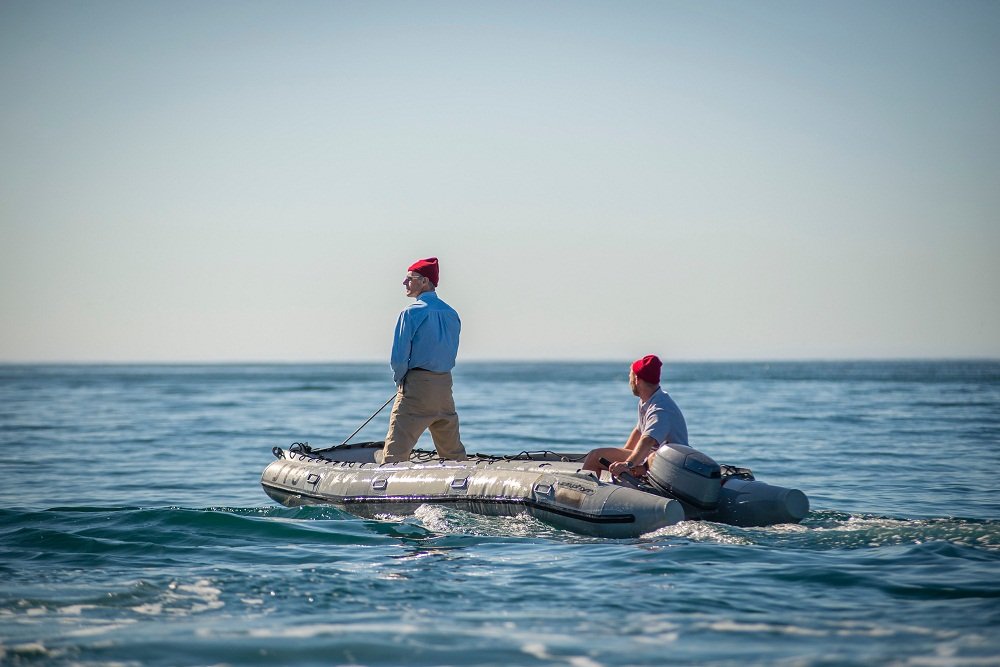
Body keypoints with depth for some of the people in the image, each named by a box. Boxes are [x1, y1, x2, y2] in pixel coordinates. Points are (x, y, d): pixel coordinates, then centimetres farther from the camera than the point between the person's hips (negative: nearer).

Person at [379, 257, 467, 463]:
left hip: (416, 386, -7)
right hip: (445, 386, 7)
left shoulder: (411, 313, -11)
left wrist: (399, 379, 4)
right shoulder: (452, 314, 10)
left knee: (396, 449, -9)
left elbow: (398, 357, -13)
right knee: (453, 451, 15)